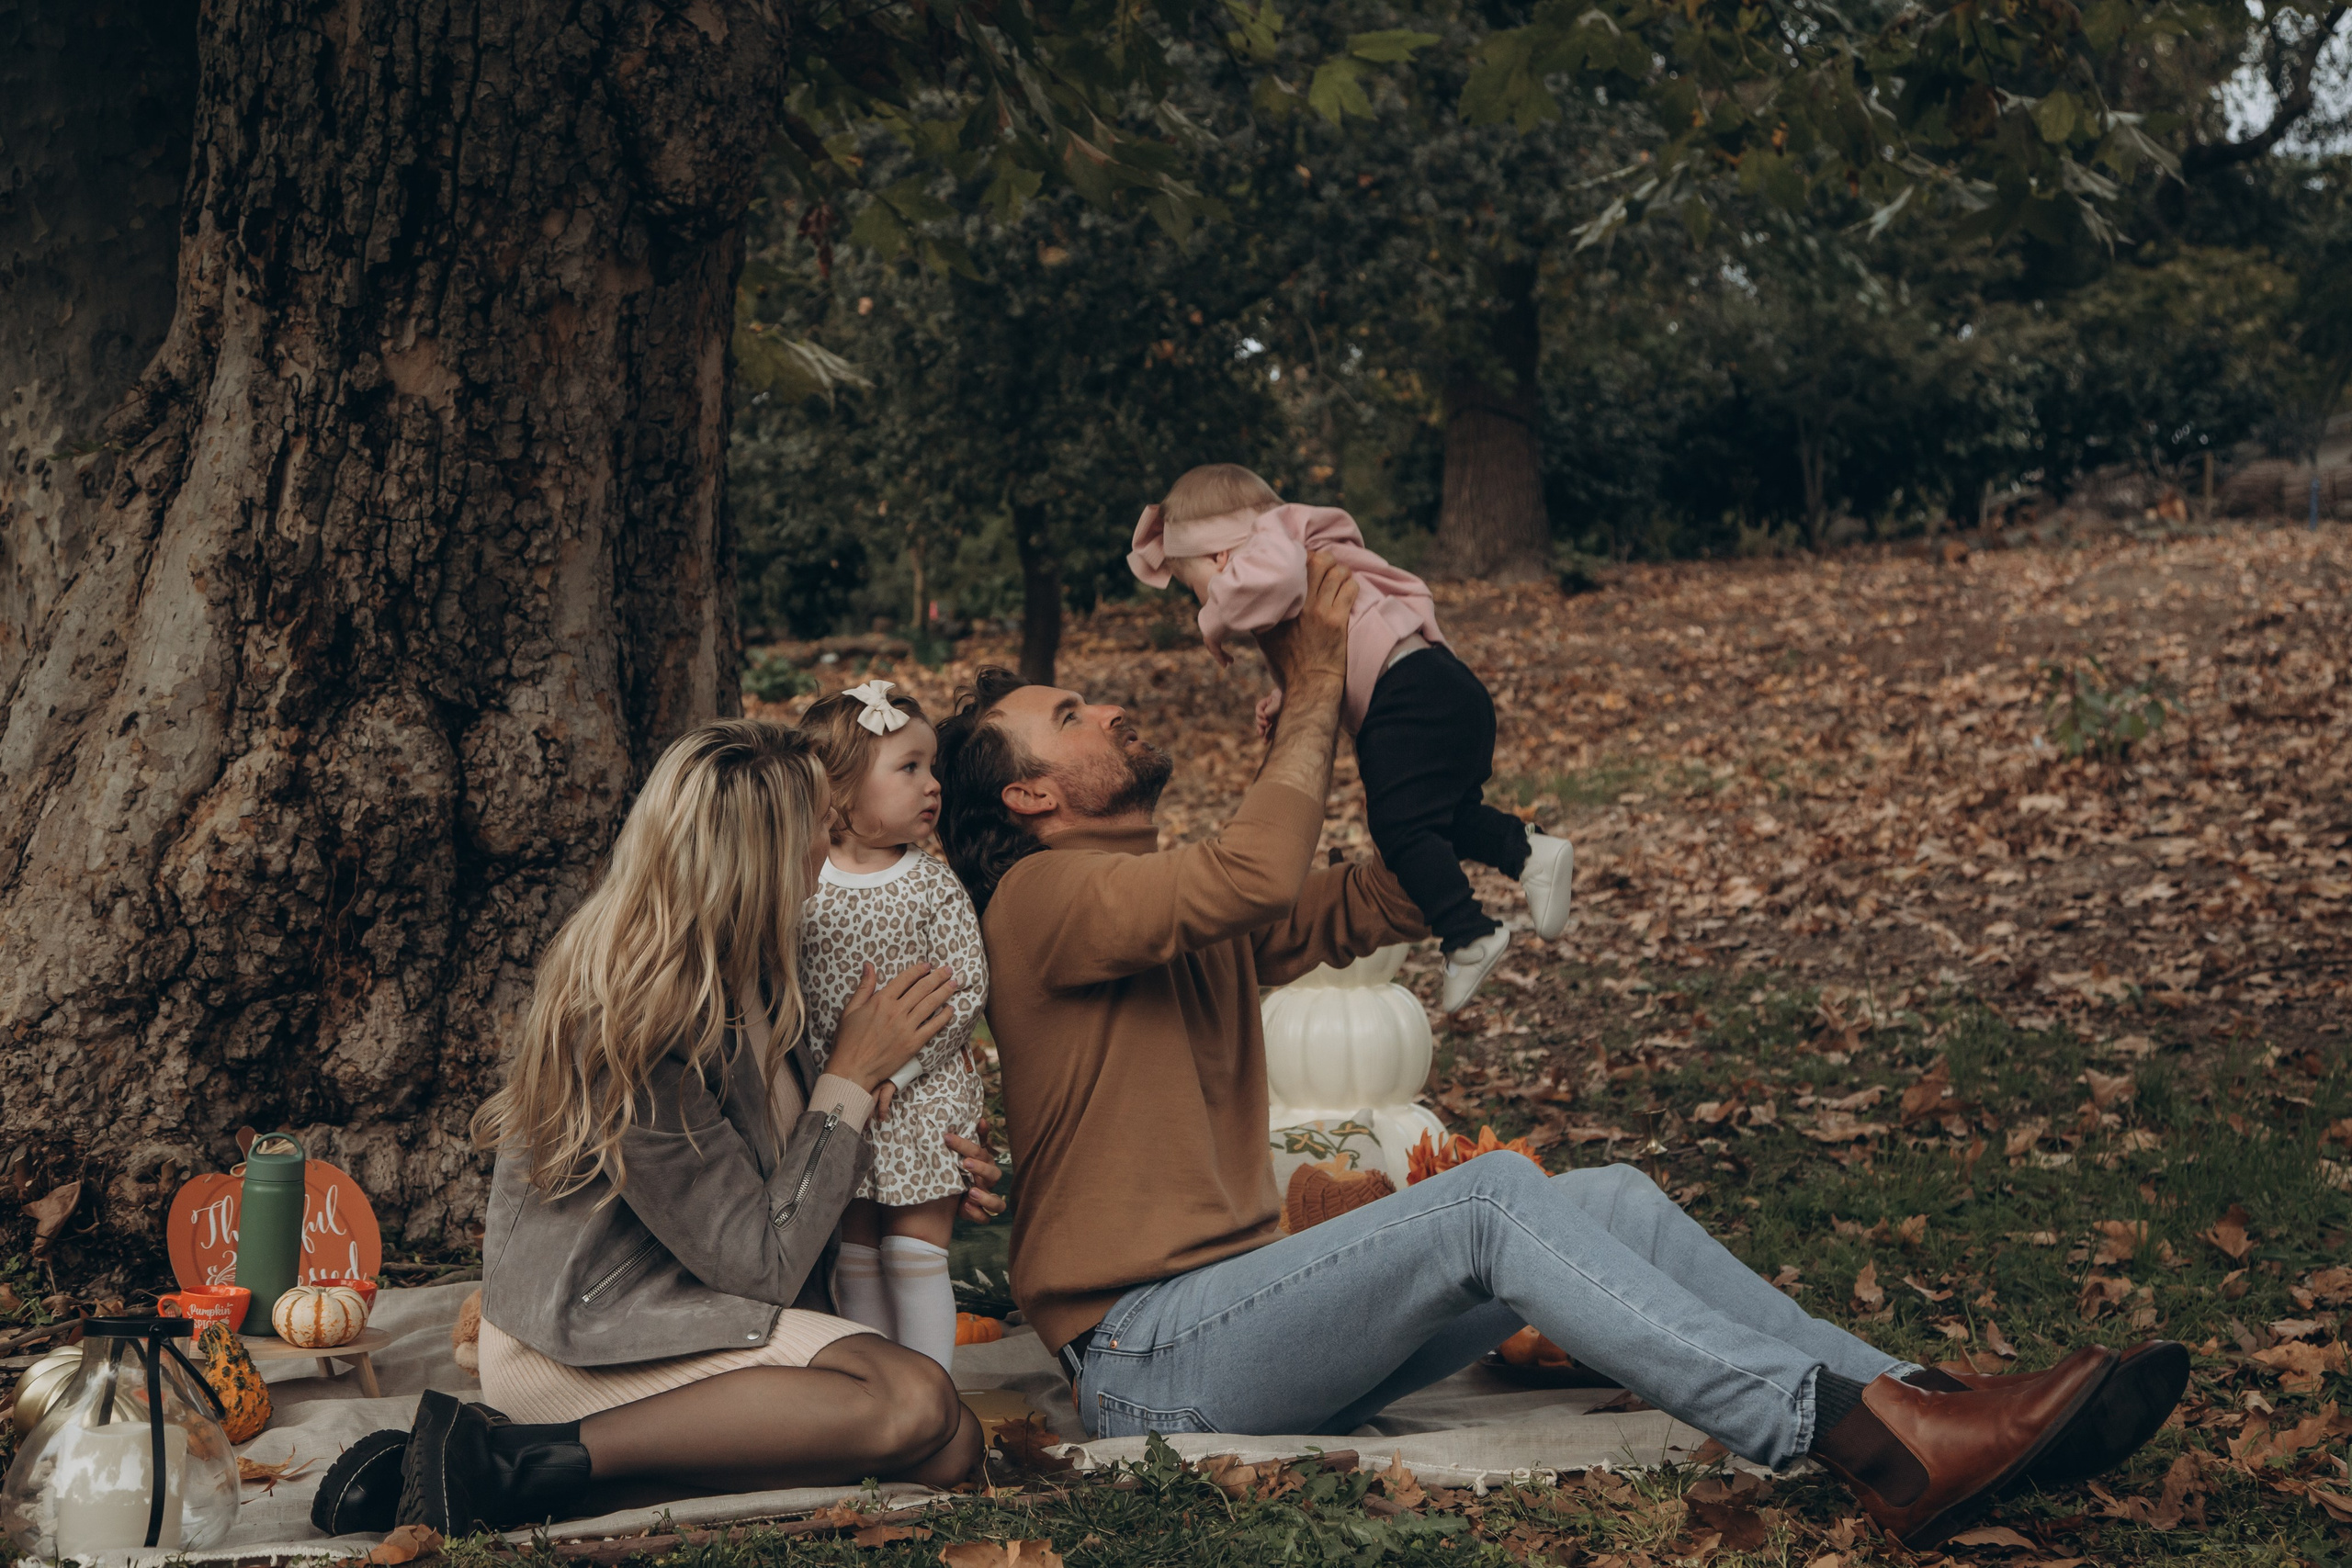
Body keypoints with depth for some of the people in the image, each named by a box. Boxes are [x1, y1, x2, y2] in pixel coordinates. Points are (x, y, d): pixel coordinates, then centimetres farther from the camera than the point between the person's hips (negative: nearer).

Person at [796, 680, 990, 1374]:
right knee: (854, 1256, 12)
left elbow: (968, 991, -10)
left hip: (922, 1100, -2)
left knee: (915, 1256, 0)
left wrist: (892, 1069, -16)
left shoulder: (934, 887, -7)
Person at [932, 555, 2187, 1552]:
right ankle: (1860, 1441, -37)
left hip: (1249, 1315, 9)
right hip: (1148, 1359, -9)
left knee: (1606, 1199, -8)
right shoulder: (1045, 898, -7)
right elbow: (1258, 874, -26)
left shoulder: (1190, 907, 21)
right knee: (1492, 1196, -28)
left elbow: (1389, 901, 19)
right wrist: (1313, 693, -11)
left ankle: (1919, 1403, -19)